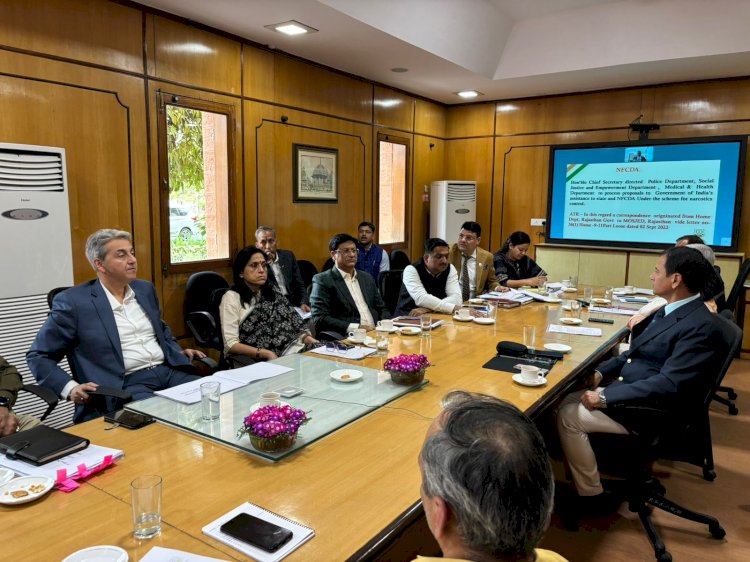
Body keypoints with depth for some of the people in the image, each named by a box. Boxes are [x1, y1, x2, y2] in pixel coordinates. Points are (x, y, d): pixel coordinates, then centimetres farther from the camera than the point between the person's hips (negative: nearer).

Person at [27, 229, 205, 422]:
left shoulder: (145, 289, 15)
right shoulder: (73, 301, -2)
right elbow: (38, 356, 3)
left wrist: (179, 353, 9)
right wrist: (70, 388, -13)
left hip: (169, 371, 6)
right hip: (125, 385, -5)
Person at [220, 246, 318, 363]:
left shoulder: (272, 291, 16)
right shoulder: (231, 298, -1)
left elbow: (293, 319, 9)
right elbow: (231, 344, -8)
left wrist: (307, 337, -12)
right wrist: (266, 354, -20)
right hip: (255, 361, -6)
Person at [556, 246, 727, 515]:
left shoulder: (701, 326, -22)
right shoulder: (670, 310, 9)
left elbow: (667, 384, -28)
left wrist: (606, 397, -26)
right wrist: (602, 371, 4)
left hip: (651, 410, -9)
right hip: (629, 388, 9)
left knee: (569, 416, -16)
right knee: (565, 401, 2)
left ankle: (592, 496, 0)